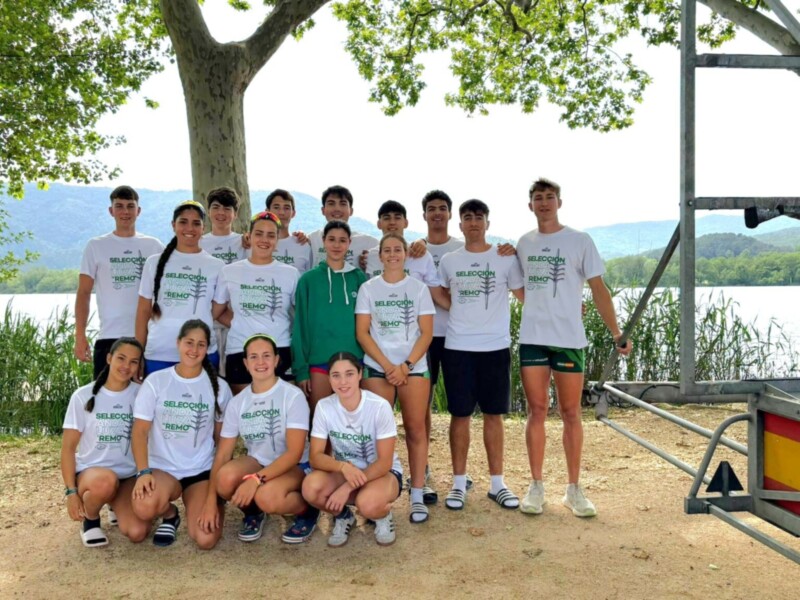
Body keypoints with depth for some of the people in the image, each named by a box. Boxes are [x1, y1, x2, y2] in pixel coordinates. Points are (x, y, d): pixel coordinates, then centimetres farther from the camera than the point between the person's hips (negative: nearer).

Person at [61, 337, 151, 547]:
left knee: (137, 533, -21)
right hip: (90, 471, -2)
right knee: (106, 481, -39)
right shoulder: (83, 396, -8)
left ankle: (117, 504, 14)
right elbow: (68, 447, -5)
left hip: (128, 476, 2)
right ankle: (90, 521, -4)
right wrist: (71, 491, -10)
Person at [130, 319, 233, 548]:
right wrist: (143, 472, -19)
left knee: (206, 540, -18)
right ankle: (169, 514, 5)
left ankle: (196, 506, 18)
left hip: (202, 470, 1)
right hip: (162, 467, 0)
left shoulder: (218, 387, 2)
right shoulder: (155, 381, -2)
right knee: (144, 508, -35)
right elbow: (140, 431, -6)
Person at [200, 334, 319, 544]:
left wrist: (257, 479, -32)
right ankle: (252, 511, 6)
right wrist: (211, 500, -12)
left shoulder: (293, 396, -15)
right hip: (257, 462, 4)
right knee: (226, 477, -29)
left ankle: (307, 510, -1)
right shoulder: (237, 402, -2)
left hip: (294, 466, -4)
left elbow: (294, 453, -21)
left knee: (266, 497, -36)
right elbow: (223, 453, -2)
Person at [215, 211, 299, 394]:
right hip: (239, 353, 1)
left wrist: (295, 335, -1)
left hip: (281, 353, 0)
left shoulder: (290, 274, 5)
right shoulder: (229, 272, 6)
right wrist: (239, 325, 3)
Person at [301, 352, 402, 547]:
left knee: (368, 504, -37)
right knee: (311, 487, -29)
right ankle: (343, 517, 4)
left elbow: (384, 462, -20)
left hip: (383, 472, -3)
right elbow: (315, 456, -13)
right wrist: (344, 466, -34)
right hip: (343, 472, 3)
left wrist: (347, 488, -30)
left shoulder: (379, 406, -23)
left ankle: (383, 516, 2)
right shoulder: (324, 407, -14)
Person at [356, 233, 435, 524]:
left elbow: (426, 333, 2)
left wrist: (406, 365, -9)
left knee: (416, 429, -2)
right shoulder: (368, 288, 6)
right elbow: (362, 333, 0)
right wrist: (387, 366, -9)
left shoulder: (419, 288, 7)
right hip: (376, 368, 0)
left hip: (414, 367, 0)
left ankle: (417, 496, 4)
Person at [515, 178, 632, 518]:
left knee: (570, 413, 4)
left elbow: (598, 290, -2)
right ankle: (536, 486, 14)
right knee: (537, 410, 4)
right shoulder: (524, 243, 10)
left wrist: (616, 333, -6)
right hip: (532, 338, 2)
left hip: (569, 338, -2)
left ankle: (574, 489, 14)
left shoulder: (579, 241, 0)